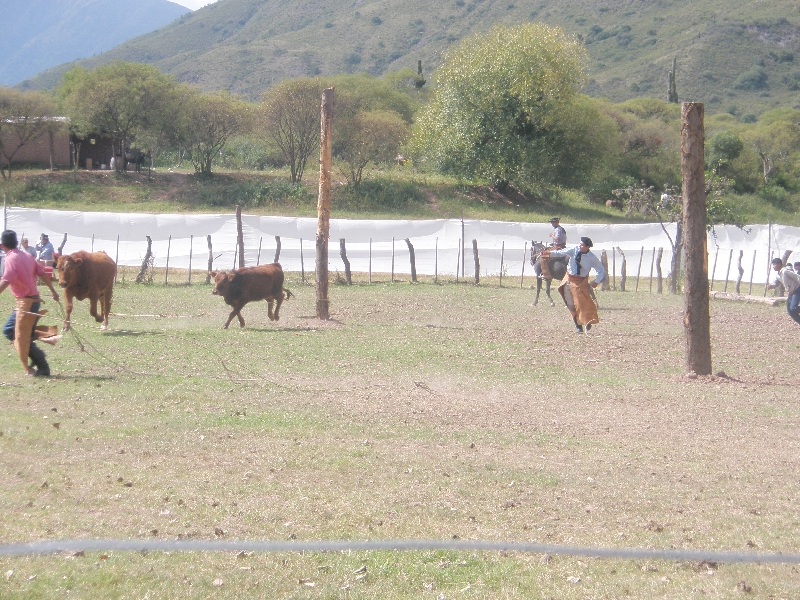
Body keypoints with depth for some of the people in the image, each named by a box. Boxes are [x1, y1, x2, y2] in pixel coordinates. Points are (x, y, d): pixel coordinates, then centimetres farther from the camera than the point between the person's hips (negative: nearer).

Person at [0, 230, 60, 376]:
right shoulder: (26, 256, 9)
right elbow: (43, 273, 13)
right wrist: (53, 291, 22)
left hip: (26, 302, -8)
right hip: (33, 299, 8)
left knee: (21, 337, -1)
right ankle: (36, 354, 12)